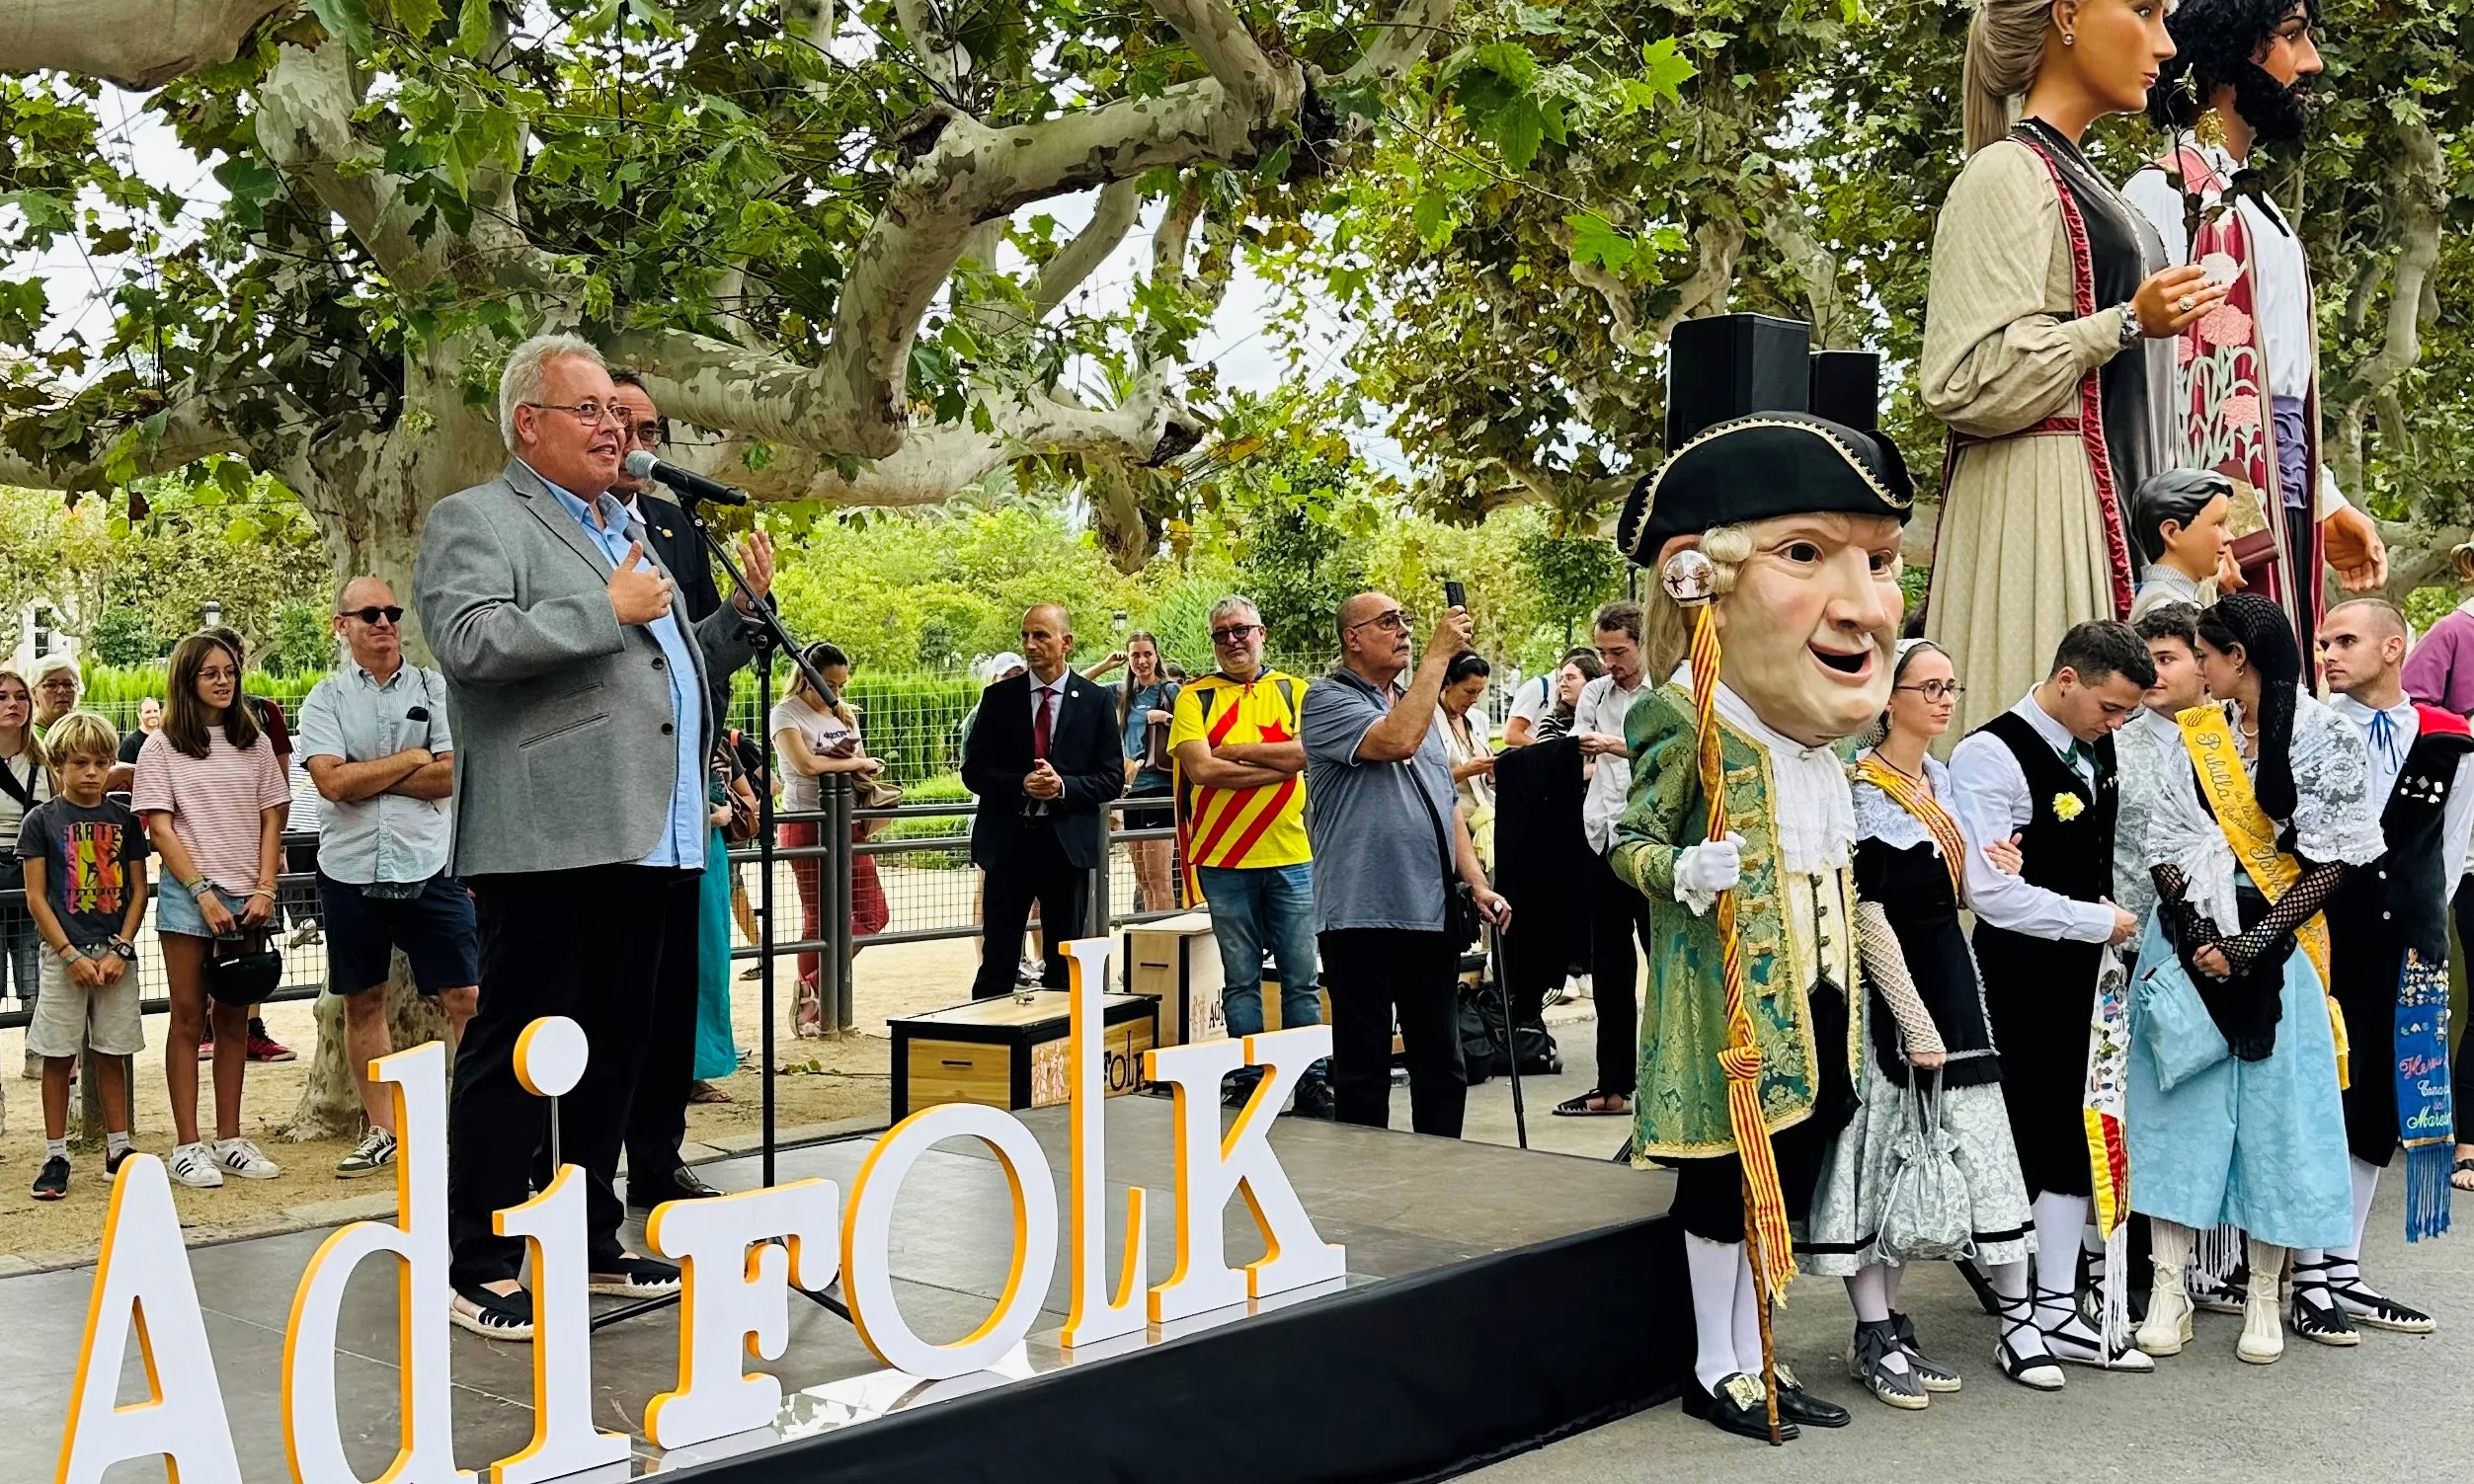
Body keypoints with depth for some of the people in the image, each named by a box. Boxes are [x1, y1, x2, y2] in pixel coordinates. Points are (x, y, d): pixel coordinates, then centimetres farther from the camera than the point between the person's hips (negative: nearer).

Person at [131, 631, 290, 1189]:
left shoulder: (254, 743, 11)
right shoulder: (162, 747, 1)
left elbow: (271, 820, 9)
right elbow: (160, 828, -4)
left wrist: (264, 889, -3)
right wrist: (204, 892, -12)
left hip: (247, 898, 3)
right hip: (189, 897, -3)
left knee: (234, 1020, 7)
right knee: (189, 1019, 0)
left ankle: (230, 1140, 13)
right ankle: (187, 1146, 3)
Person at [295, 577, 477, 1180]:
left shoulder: (434, 688, 5)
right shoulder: (326, 698, 4)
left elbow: (453, 775, -8)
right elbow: (332, 781, -11)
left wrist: (365, 776, -9)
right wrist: (413, 758, -7)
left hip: (429, 866, -1)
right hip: (350, 871, 1)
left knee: (465, 998, -5)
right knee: (362, 1002, 9)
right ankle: (382, 1131, 20)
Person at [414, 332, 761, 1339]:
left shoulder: (629, 534, 24)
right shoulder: (475, 520, -1)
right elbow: (470, 641, -19)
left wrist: (741, 616, 18)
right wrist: (610, 610, -16)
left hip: (646, 840, 8)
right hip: (548, 841, -8)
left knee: (617, 1048, 14)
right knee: (514, 1052, -4)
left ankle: (592, 1244, 25)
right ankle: (482, 1270, 3)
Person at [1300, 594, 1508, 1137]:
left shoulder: (1415, 702, 20)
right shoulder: (1327, 700, -4)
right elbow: (1397, 740, -22)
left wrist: (1476, 882, 11)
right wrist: (1439, 654, -15)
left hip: (1432, 914, 7)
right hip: (1364, 915, -7)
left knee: (1442, 1070, 12)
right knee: (1364, 1074, 0)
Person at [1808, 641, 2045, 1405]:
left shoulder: (1944, 781, 12)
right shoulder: (1862, 791, -12)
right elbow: (1867, 917, -16)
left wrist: (1995, 871, -2)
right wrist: (1917, 1024, -17)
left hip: (1949, 980, 8)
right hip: (1887, 989, -8)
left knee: (1972, 1148, 7)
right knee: (1882, 1150, -2)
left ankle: (1888, 1327, 16)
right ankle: (1875, 1335, 7)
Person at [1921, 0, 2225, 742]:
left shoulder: (2076, 181, 20)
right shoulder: (2008, 173, -8)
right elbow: (1968, 380, -15)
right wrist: (2127, 323, -16)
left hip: (2104, 503, 9)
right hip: (2037, 507, -9)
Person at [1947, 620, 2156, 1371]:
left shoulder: (2096, 752, 8)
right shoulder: (1991, 755, -17)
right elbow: (1990, 890, -24)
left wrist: (2114, 923, 7)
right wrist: (2099, 922, -16)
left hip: (2085, 972, 8)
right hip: (2019, 978, -8)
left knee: (2076, 1140, 12)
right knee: (2018, 1146, 2)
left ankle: (2057, 1310, 22)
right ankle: (2015, 1316, 14)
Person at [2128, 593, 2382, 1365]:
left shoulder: (2327, 740, -5)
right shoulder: (2187, 737, 5)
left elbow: (2334, 862, -7)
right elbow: (2164, 846, 2)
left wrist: (2252, 945, -14)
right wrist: (2199, 940, -12)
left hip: (2279, 946, -2)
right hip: (2191, 942, 3)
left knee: (2275, 1111, 3)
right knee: (2180, 1105, 2)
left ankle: (2264, 1297, 14)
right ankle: (2169, 1289, 7)